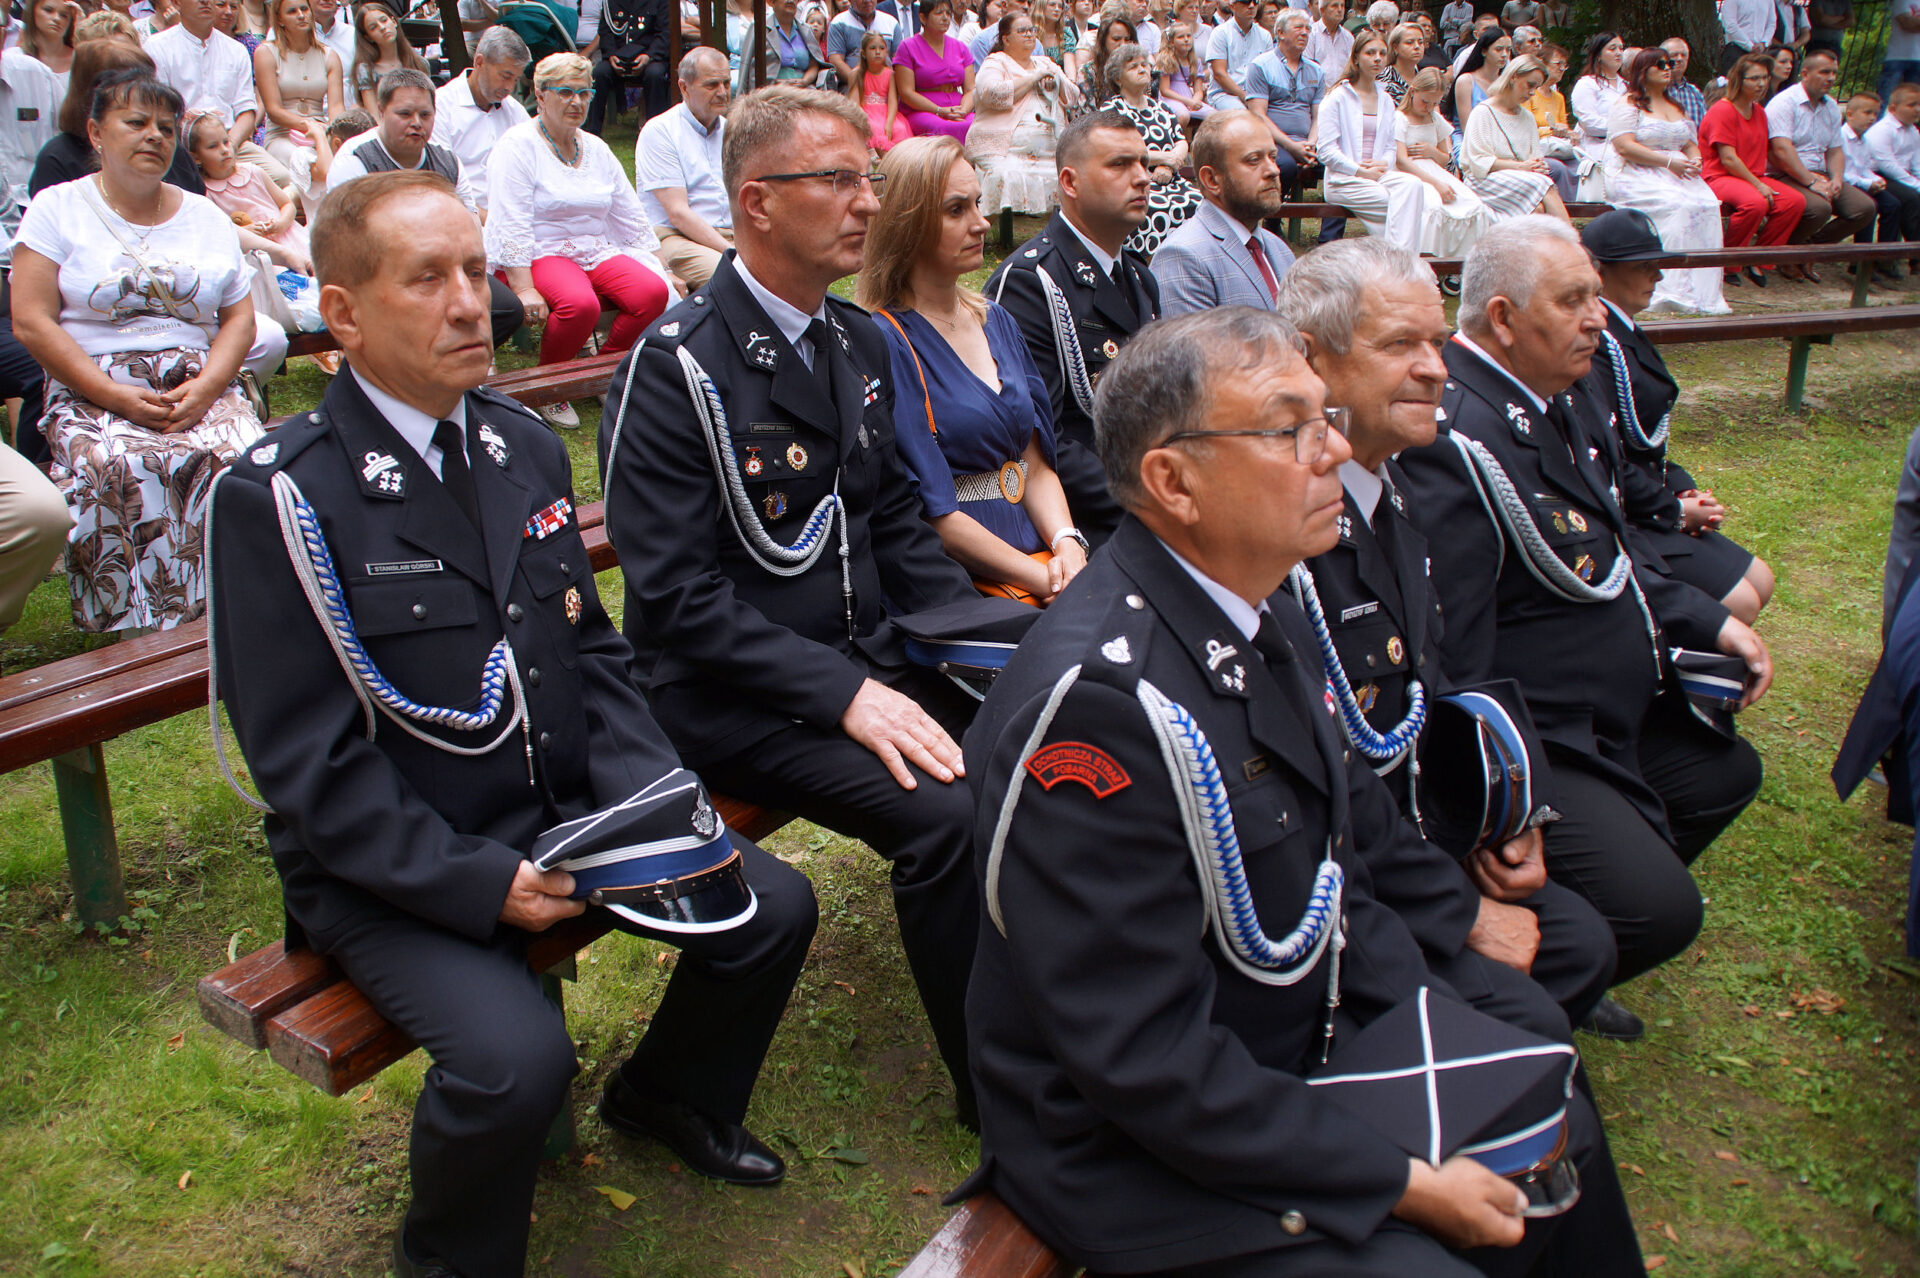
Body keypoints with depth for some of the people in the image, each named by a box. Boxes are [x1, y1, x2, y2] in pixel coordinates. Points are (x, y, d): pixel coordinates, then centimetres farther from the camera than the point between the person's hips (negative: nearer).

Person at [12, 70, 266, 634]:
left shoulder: (206, 217, 19)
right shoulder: (57, 208, 9)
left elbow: (239, 318, 13)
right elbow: (31, 321, -1)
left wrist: (204, 388, -7)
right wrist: (114, 396, -13)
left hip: (201, 388, 2)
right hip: (93, 392, -2)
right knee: (122, 468, -35)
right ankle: (140, 633, -30)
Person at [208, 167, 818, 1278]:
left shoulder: (526, 445, 5)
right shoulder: (278, 498, -16)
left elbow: (593, 654, 9)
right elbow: (310, 762, -16)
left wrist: (656, 801, -7)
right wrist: (479, 883, -22)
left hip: (567, 809, 7)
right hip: (395, 862, -6)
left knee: (774, 909, -2)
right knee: (515, 1059, -27)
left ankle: (671, 1096, 29)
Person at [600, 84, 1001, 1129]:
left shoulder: (860, 344, 9)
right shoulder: (677, 368, -14)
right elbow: (675, 593, -18)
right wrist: (843, 694, -24)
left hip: (871, 661, 7)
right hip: (734, 698, -7)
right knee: (949, 817, -26)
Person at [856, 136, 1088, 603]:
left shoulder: (995, 321, 16)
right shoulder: (885, 342, -9)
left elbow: (1035, 465, 15)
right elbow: (934, 514, -12)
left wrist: (1068, 543, -4)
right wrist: (1047, 582, -14)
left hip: (1042, 559, 7)